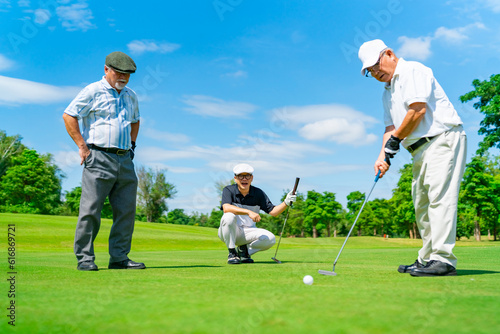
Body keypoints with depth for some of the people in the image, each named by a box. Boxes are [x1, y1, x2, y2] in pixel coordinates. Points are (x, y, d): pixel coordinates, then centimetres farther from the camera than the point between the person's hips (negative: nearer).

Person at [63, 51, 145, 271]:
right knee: (90, 210, -7)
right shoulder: (93, 91, -1)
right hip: (99, 157, -6)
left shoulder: (131, 96, 18)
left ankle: (119, 258, 12)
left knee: (126, 211, 4)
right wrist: (82, 146, -9)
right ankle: (85, 258, 2)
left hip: (125, 160, 6)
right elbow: (68, 116, -5)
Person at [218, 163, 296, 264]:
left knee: (270, 239, -23)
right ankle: (232, 253, -18)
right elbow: (226, 208, -31)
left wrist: (286, 202, -21)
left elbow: (272, 212, -3)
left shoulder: (258, 193, -1)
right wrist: (249, 212, -41)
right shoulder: (229, 190, -11)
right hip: (231, 231, -3)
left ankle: (244, 249, 4)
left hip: (248, 231, 3)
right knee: (229, 216, -35)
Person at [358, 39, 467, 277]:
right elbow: (391, 126, 17)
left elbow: (418, 109, -17)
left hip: (443, 139, -10)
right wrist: (384, 154, 1)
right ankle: (427, 259, 13)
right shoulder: (388, 92, 21)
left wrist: (395, 139, -8)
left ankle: (443, 259, -18)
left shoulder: (413, 71, -6)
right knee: (422, 204, 8)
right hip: (420, 150, 10)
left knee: (440, 197, -16)